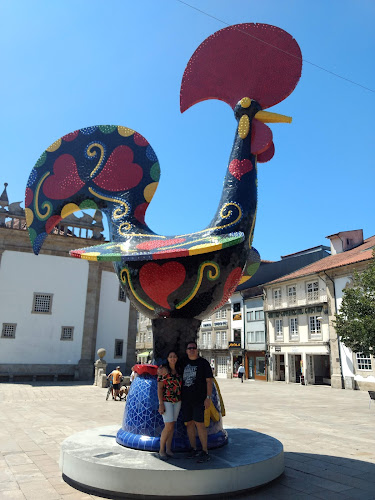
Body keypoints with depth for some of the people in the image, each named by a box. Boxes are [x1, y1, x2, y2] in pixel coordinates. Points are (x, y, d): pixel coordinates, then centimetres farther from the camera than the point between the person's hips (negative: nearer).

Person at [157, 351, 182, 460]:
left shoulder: (178, 371, 9)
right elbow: (159, 388, -9)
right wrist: (161, 404, -14)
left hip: (177, 401, 5)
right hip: (166, 401, -5)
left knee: (172, 426, 9)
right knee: (168, 426, -8)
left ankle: (168, 449, 19)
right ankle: (161, 450, 6)